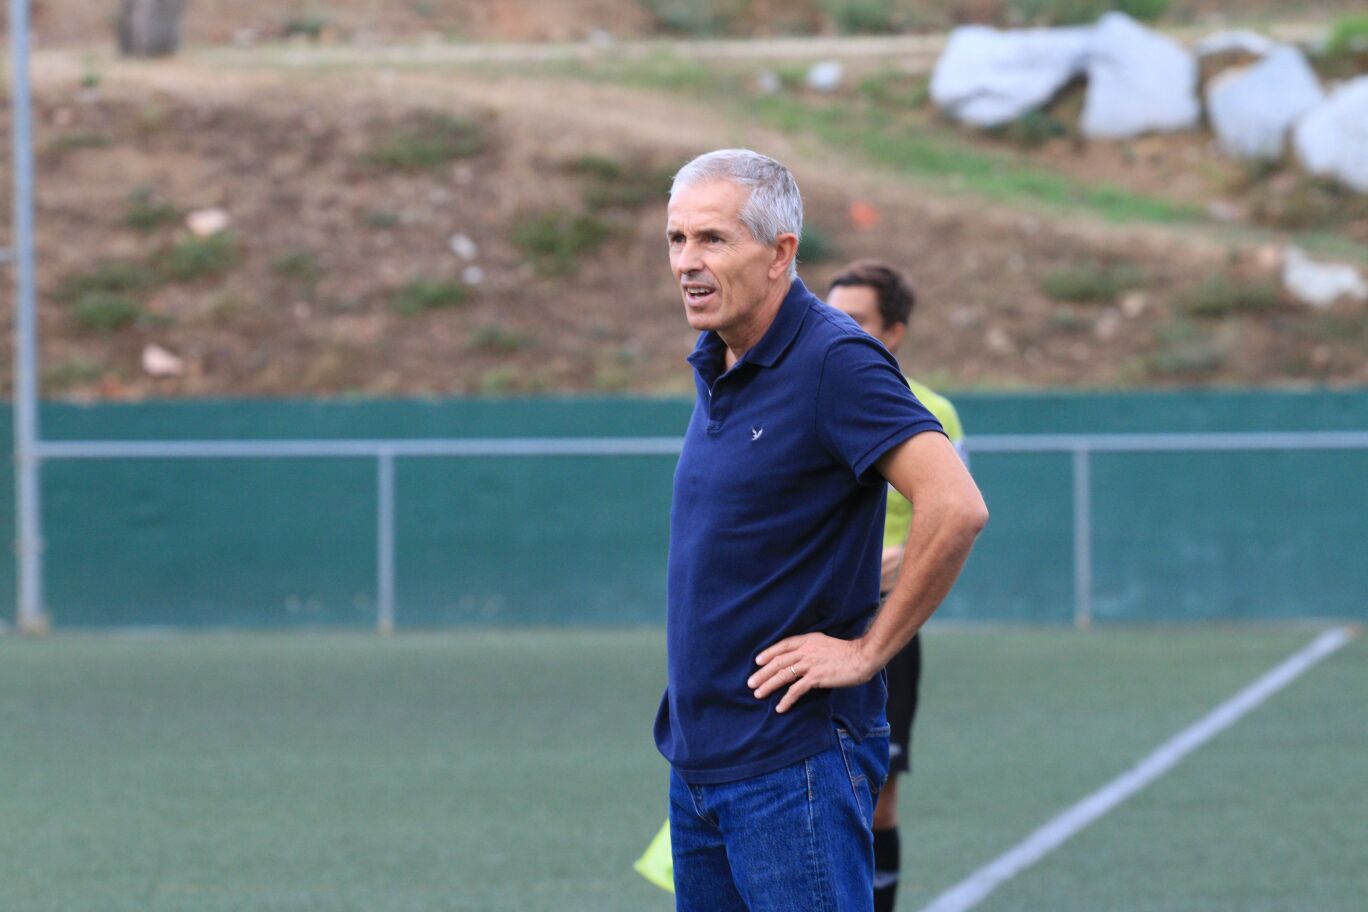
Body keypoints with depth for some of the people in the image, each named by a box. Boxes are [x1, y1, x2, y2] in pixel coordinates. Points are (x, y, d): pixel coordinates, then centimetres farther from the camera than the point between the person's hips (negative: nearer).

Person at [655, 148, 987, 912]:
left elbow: (956, 507, -25)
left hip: (792, 764, -9)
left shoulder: (834, 362, -15)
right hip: (697, 756, 9)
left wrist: (867, 650, -18)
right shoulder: (717, 367, 12)